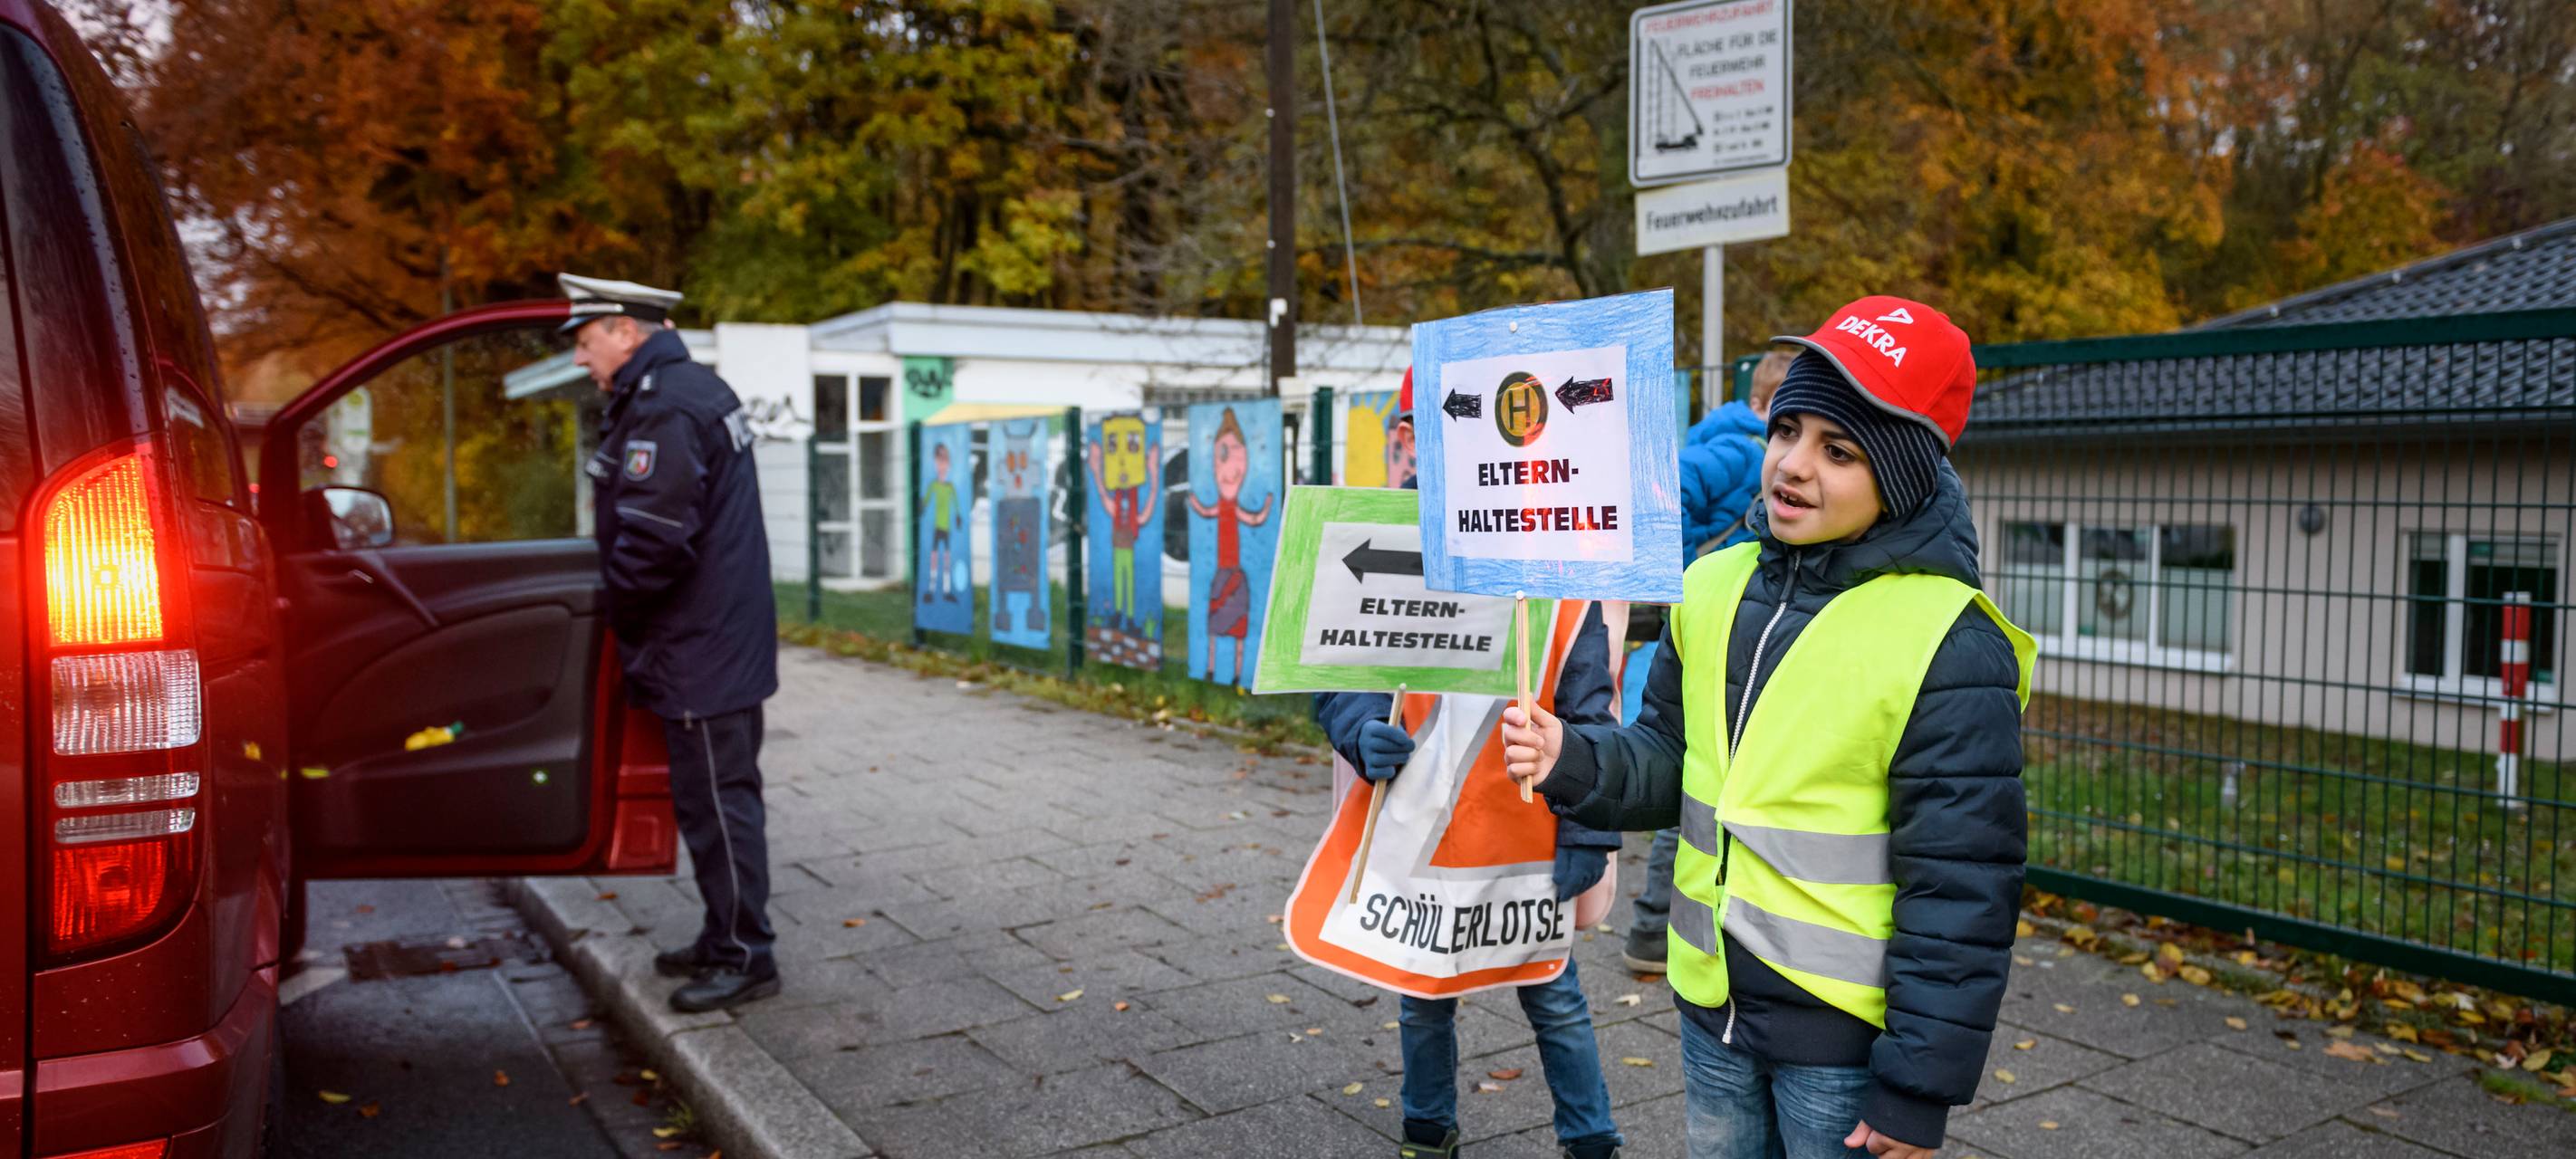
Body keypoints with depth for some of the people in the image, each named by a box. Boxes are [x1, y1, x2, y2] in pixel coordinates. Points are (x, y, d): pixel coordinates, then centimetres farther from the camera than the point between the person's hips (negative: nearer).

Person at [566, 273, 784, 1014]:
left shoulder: (665, 409, -18)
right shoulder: (695, 390, 16)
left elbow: (651, 540, -24)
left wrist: (620, 622, -8)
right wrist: (632, 625, 19)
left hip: (700, 653, -11)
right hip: (722, 643, 11)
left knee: (717, 801, -2)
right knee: (716, 798, 17)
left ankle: (746, 957, 7)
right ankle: (724, 939, 29)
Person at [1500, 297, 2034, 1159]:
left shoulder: (1948, 642, -17)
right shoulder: (1716, 587, 0)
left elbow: (1962, 890, -16)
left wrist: (1920, 1085, -14)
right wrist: (1576, 764, -11)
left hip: (1845, 1031, -5)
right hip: (1712, 1003, 6)